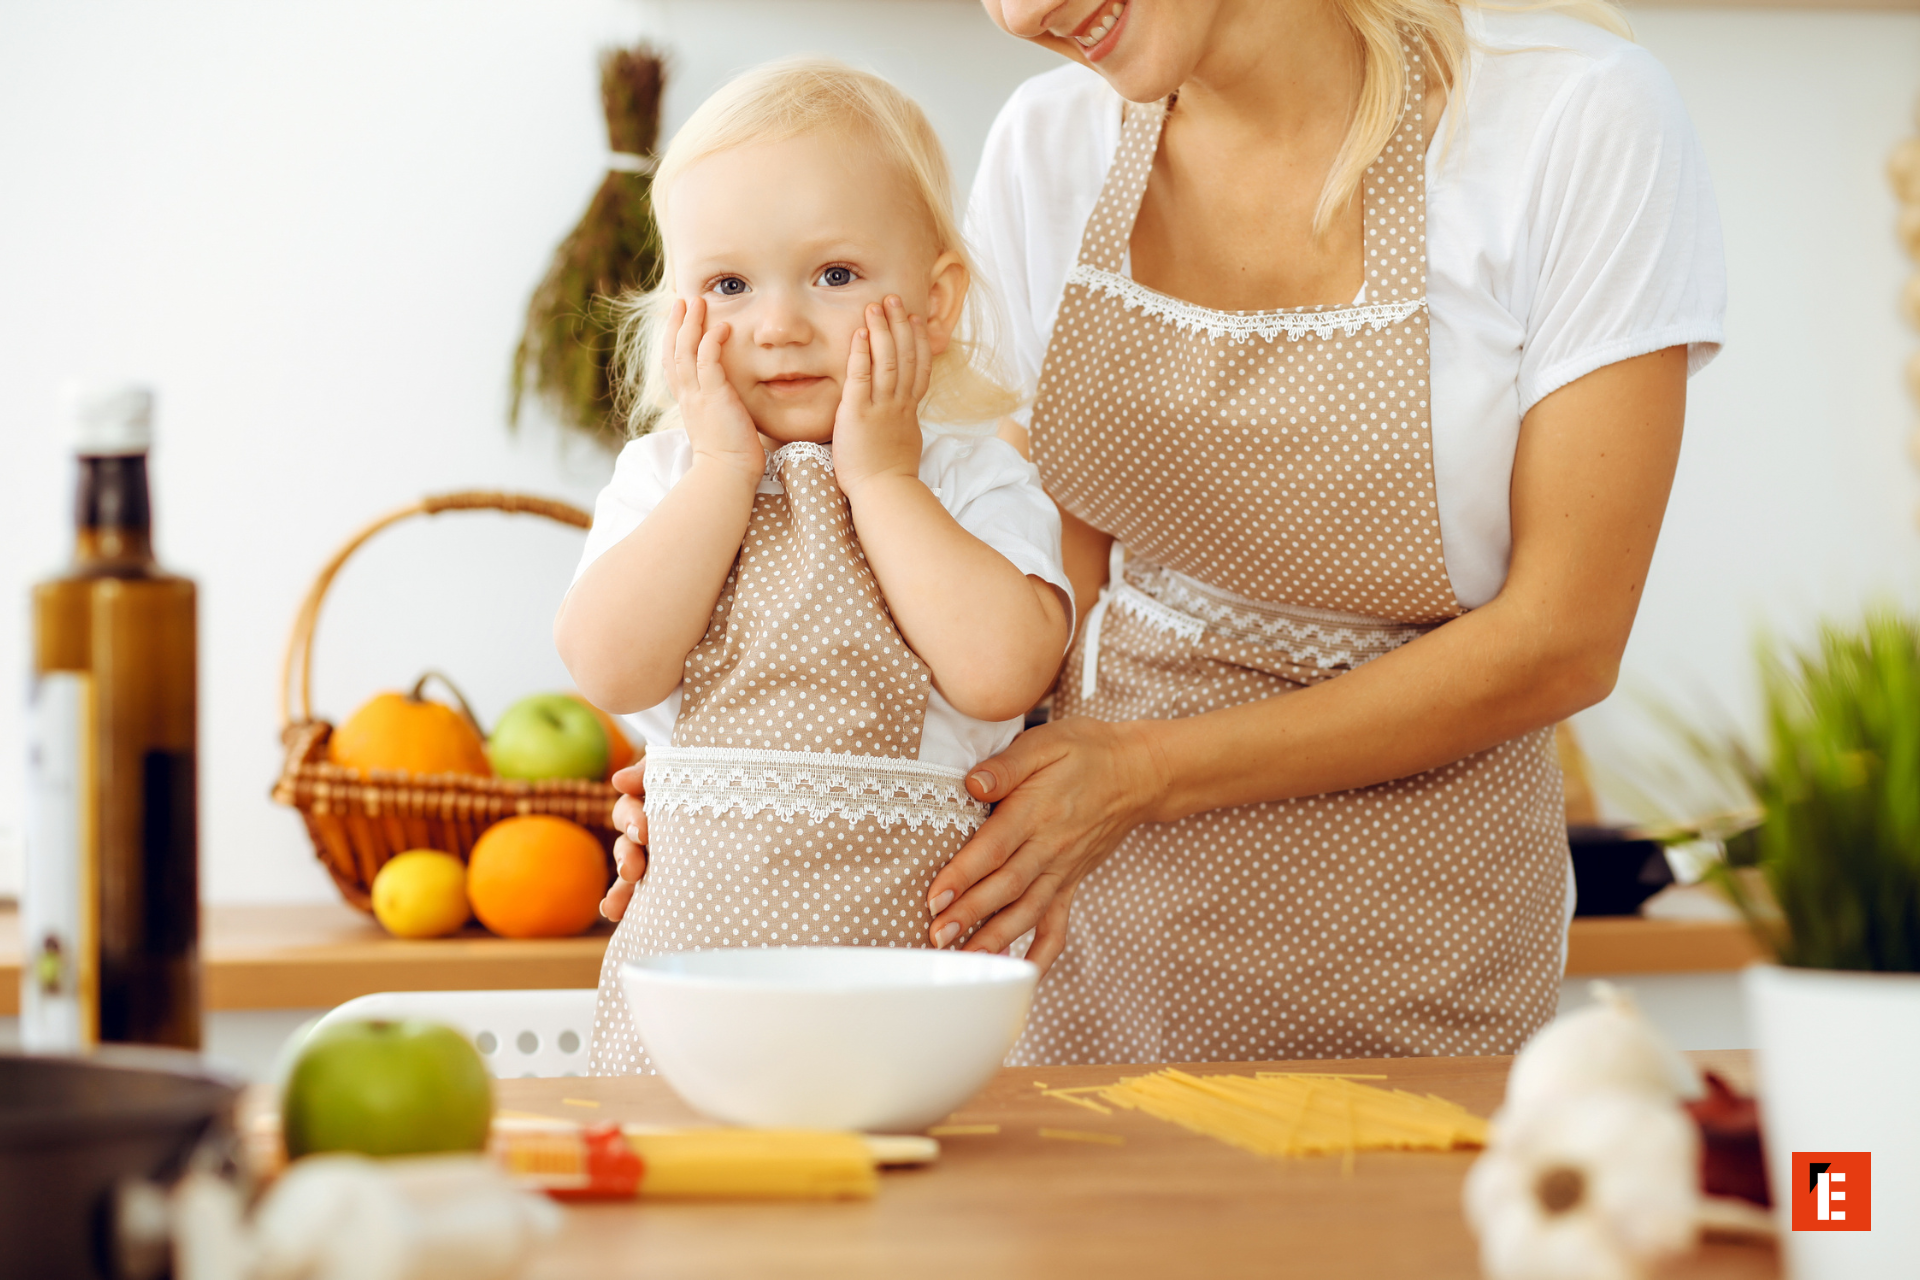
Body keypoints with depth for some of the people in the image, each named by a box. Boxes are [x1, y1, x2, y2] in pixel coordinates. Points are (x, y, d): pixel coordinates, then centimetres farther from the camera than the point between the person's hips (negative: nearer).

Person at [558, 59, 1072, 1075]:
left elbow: (1003, 673, -18)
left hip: (910, 956, -2)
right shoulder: (662, 476, 7)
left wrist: (879, 478, -11)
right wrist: (727, 468, -9)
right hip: (691, 948, 2)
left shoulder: (976, 479, 1)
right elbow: (610, 668, -11)